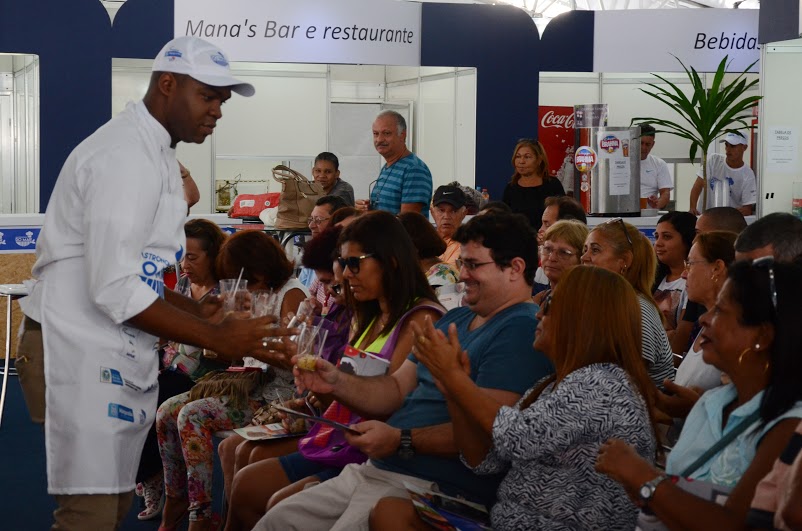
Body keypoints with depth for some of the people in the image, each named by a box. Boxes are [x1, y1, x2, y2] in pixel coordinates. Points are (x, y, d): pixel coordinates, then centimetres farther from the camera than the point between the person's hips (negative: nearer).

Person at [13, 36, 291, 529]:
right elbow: (115, 291, -24)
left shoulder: (155, 154, 16)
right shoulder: (125, 156, -17)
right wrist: (216, 337, -19)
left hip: (119, 353, 10)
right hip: (82, 350, -10)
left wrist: (199, 311, 4)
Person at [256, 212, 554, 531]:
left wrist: (402, 441, -24)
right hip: (376, 470, 9)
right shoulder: (454, 320, 20)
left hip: (436, 486, -9)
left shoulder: (521, 330, -12)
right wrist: (336, 383, 3)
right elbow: (398, 389, 19)